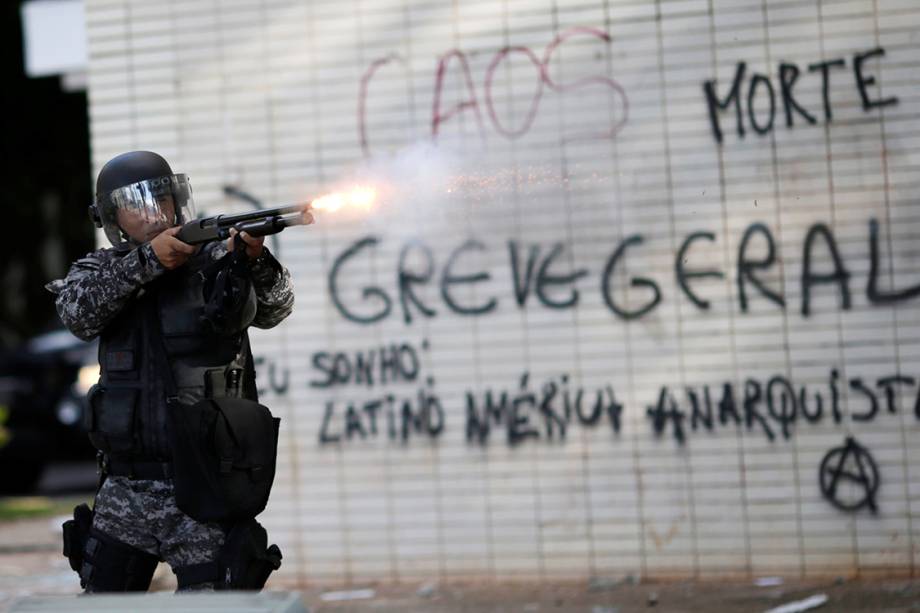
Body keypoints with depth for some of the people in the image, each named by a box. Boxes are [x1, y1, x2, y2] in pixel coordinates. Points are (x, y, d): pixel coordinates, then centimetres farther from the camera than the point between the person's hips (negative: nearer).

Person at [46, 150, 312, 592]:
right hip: (124, 492, 4)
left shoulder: (216, 260, 0)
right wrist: (147, 260, -25)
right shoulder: (102, 270, 7)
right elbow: (77, 311, -13)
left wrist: (255, 261, -36)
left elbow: (273, 308, -15)